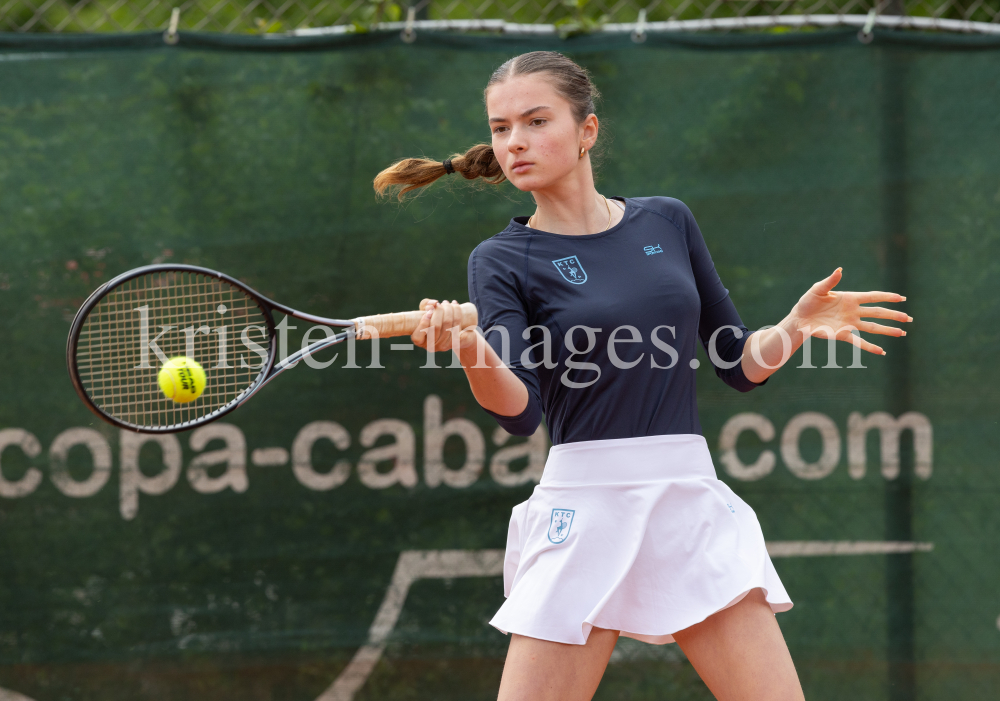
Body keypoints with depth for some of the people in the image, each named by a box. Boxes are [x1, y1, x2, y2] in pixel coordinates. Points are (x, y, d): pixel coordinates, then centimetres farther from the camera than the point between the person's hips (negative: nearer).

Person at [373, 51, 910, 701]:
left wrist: (797, 326, -3)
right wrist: (468, 349, -32)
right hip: (581, 516, -2)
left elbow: (742, 365, 16)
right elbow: (520, 410, -13)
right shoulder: (502, 260, 2)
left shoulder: (668, 222, 11)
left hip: (694, 506, 2)